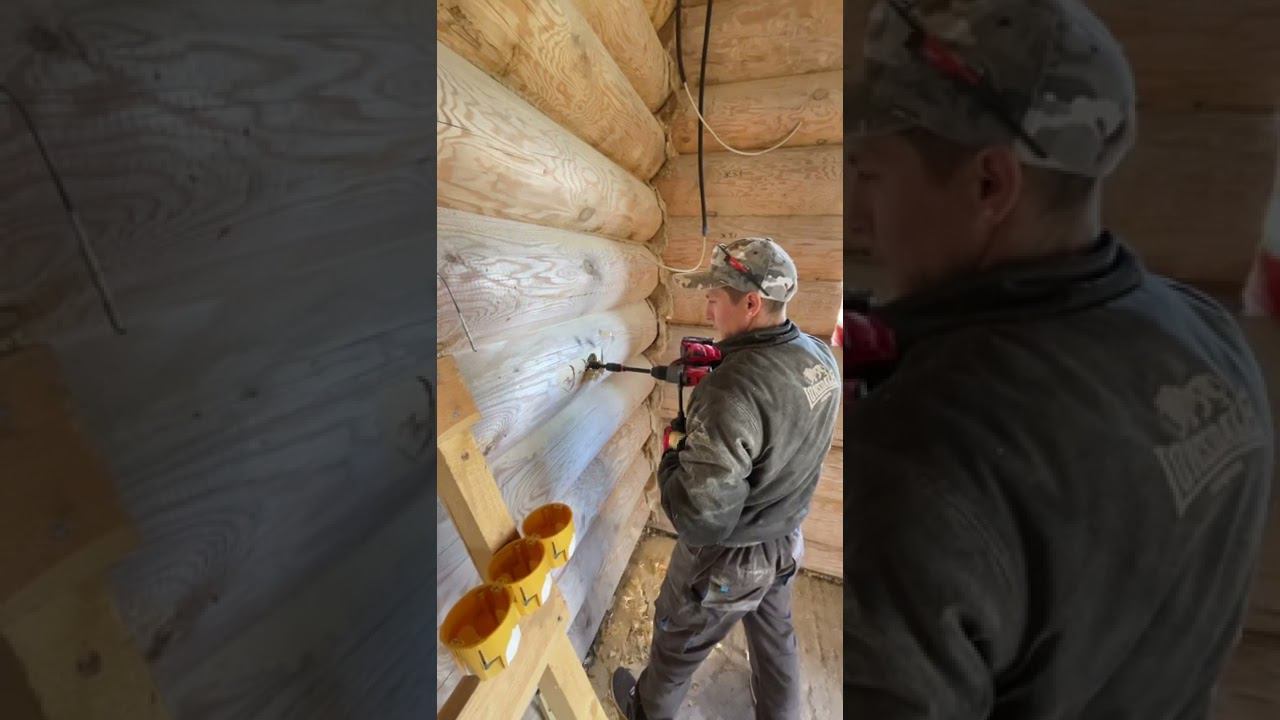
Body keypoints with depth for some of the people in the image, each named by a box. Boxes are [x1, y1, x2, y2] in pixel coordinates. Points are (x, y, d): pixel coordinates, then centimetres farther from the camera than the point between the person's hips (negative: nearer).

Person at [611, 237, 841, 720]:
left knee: (677, 642, 23)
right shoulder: (821, 356, -10)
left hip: (727, 559, -6)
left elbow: (699, 518, -35)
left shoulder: (730, 391, -37)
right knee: (776, 638, 30)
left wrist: (671, 460, -17)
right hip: (787, 541, 6)